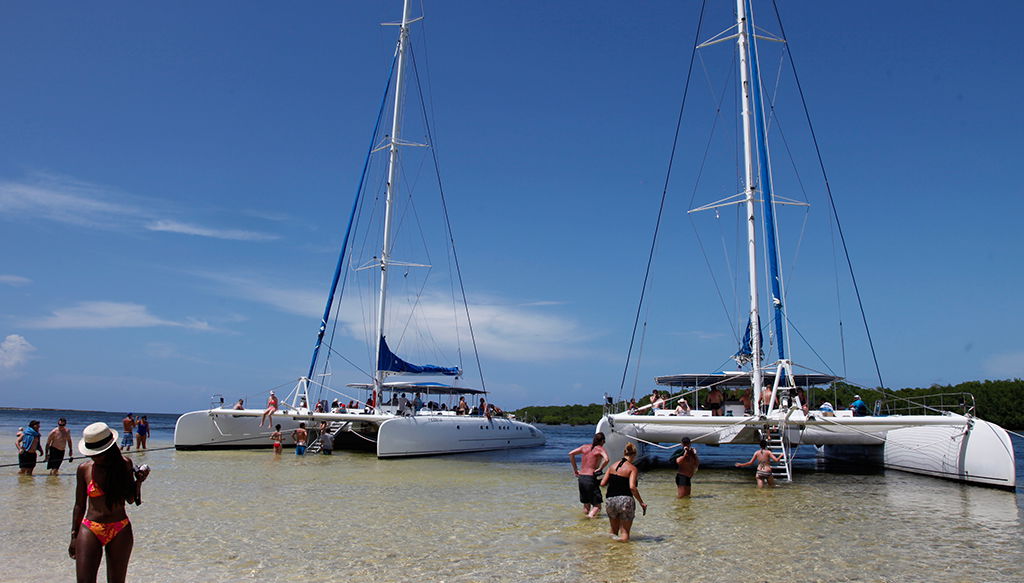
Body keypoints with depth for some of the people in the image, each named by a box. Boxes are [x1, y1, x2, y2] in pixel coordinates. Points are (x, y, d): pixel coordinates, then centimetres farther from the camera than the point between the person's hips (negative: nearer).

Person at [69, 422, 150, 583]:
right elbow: (79, 505, 7)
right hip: (90, 530, 0)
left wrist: (139, 481, -12)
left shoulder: (124, 464, -1)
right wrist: (74, 535, 8)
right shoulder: (85, 469, -1)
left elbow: (130, 499, 5)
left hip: (120, 532, 0)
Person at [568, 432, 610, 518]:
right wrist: (600, 469, -8)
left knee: (586, 504, 21)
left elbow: (571, 454, 9)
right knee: (597, 506, 0)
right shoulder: (600, 449, -3)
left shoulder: (585, 447, 12)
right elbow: (606, 459, -22)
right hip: (591, 478, -5)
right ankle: (591, 515, -23)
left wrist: (575, 469, 12)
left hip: (581, 477, 5)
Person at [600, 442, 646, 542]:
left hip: (609, 500, 4)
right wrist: (641, 503, -9)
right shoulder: (632, 468, -5)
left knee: (614, 532, 22)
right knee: (624, 536, 9)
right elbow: (632, 487, -16)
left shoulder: (614, 466, 9)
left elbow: (602, 483, 7)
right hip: (625, 500, -4)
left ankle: (613, 535, -5)